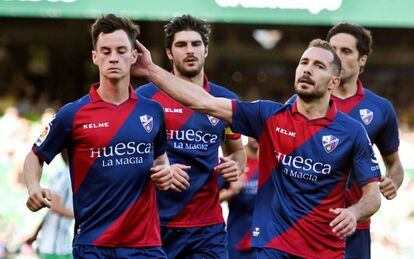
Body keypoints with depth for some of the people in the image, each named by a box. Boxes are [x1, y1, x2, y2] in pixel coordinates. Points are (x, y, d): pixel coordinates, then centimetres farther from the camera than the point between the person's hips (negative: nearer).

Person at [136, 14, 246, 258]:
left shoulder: (226, 100, 9)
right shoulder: (146, 96, -1)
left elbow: (237, 151, 23)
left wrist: (235, 167, 0)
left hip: (208, 227, 2)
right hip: (155, 222, -2)